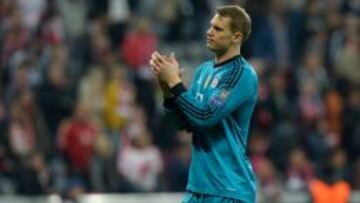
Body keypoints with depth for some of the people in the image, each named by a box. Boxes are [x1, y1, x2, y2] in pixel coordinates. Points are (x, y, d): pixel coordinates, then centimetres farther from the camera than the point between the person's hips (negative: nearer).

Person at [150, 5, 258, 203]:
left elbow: (205, 117, -21)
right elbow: (187, 122, 11)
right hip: (198, 186, 8)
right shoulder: (204, 69, 12)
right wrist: (168, 88, -3)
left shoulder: (242, 74, -13)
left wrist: (175, 83, -15)